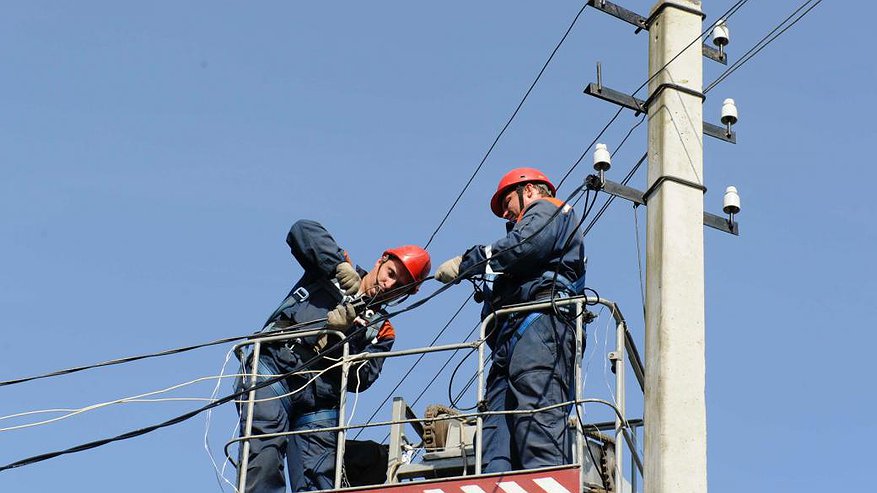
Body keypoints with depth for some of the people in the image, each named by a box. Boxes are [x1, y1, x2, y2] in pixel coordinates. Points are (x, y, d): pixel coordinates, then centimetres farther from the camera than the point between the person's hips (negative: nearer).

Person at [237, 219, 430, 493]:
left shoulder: (382, 331, 24)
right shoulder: (333, 270, 19)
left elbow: (361, 380, 6)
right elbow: (302, 231, 1)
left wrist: (343, 336, -11)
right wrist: (340, 264, -9)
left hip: (319, 402, 3)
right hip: (272, 369, -3)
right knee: (265, 461, -26)